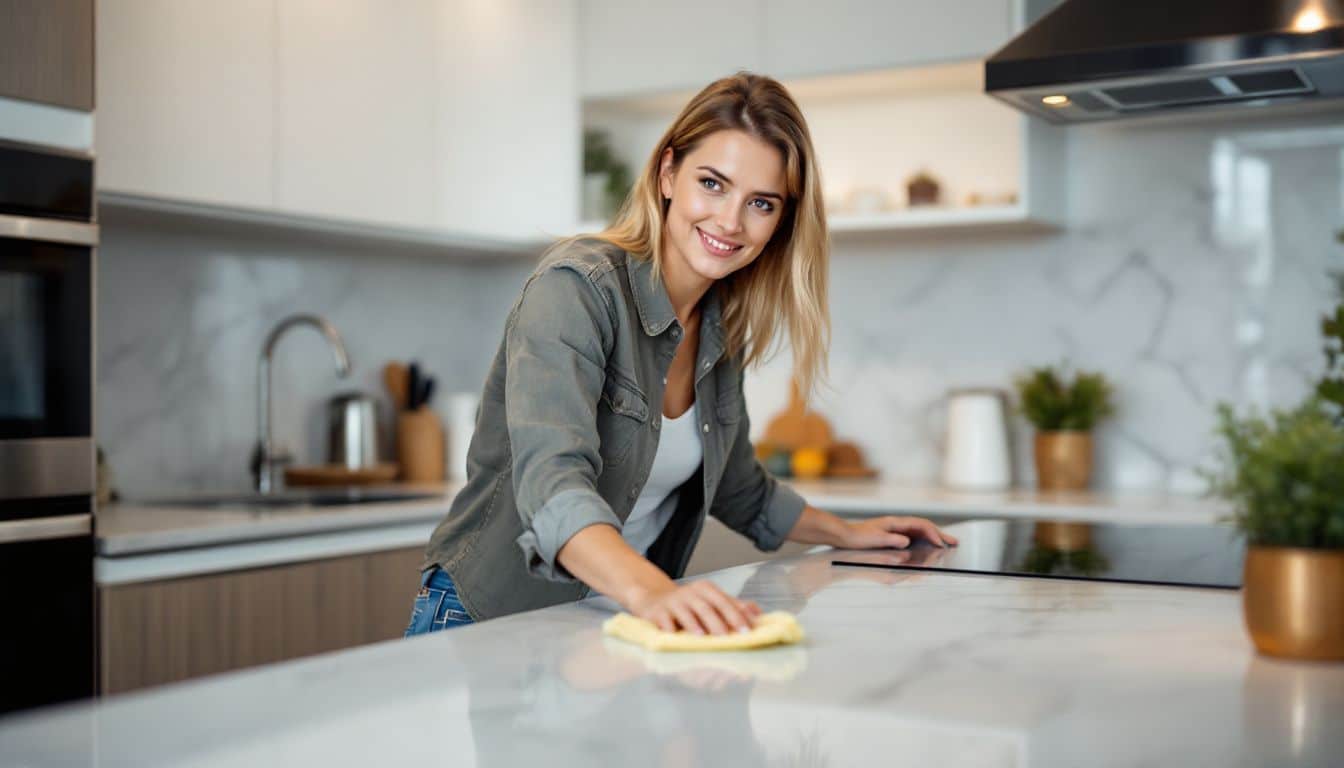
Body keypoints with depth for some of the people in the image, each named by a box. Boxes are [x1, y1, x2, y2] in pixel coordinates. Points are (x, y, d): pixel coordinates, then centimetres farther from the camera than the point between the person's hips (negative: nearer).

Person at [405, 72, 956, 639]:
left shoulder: (722, 329, 4)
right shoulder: (575, 290, -18)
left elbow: (736, 487, 21)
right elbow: (551, 481, -33)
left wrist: (848, 534, 21)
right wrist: (652, 592, -48)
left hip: (616, 614, 6)